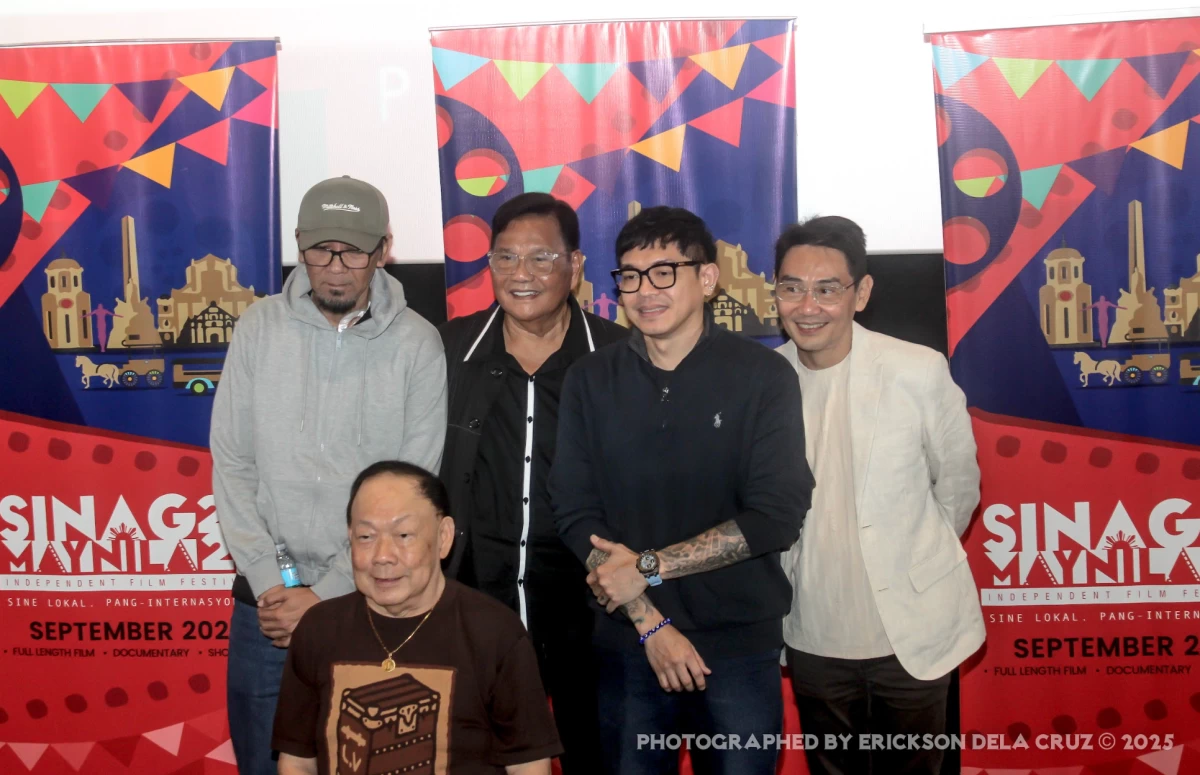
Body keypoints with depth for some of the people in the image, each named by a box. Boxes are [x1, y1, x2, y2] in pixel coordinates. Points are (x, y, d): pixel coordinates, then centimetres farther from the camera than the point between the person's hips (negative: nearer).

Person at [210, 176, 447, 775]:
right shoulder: (259, 328, -1)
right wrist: (267, 582, -7)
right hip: (266, 606, 2)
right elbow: (232, 464, 1)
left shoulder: (417, 345, -6)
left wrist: (327, 593, -11)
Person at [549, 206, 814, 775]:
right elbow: (575, 512, -3)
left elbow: (776, 516, -11)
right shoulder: (590, 381, 2)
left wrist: (648, 567, -12)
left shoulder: (763, 376, -5)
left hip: (741, 643, -1)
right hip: (626, 645, 2)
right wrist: (649, 622, -11)